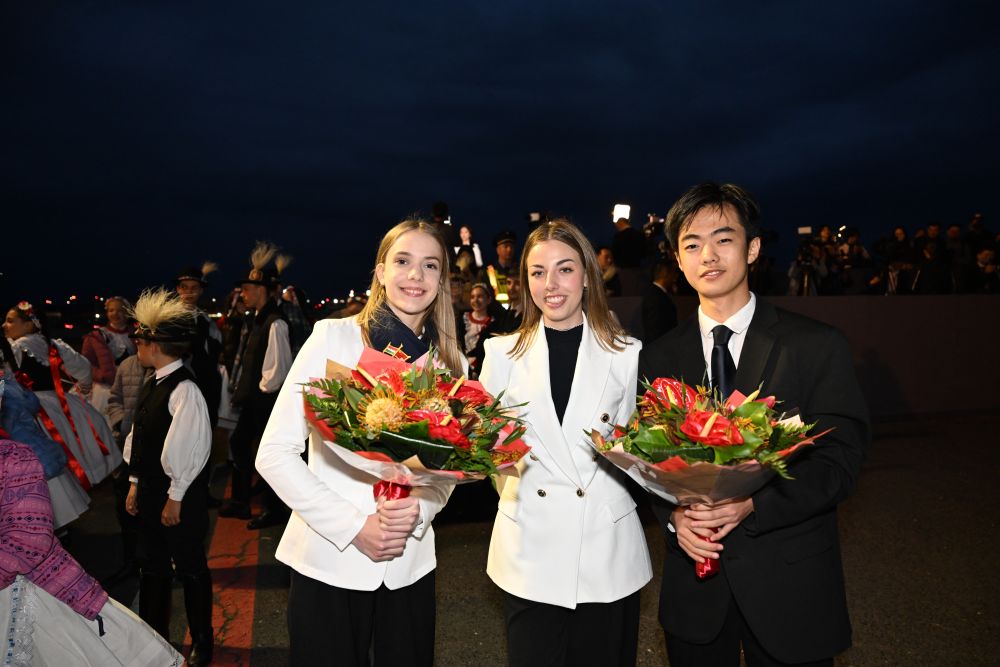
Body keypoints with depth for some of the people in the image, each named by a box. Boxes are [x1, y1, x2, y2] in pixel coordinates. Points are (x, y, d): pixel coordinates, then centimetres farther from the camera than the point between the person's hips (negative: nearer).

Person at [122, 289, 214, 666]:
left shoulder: (184, 390, -21)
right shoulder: (153, 384, 5)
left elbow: (189, 449, -20)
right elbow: (140, 437, 11)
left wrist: (176, 499, -15)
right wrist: (135, 485, 13)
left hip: (180, 493, -8)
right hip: (150, 489, 8)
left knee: (190, 567, 8)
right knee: (152, 564, 19)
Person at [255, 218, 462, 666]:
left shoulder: (449, 361, 3)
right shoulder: (334, 336, -9)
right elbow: (274, 454, -10)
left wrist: (420, 508, -11)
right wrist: (354, 527, -16)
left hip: (410, 565, 3)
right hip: (329, 562, -3)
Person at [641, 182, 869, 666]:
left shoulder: (817, 347, -7)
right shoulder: (658, 358, 1)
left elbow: (840, 461, -10)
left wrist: (752, 503, -24)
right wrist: (673, 515, -16)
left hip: (790, 588, -2)